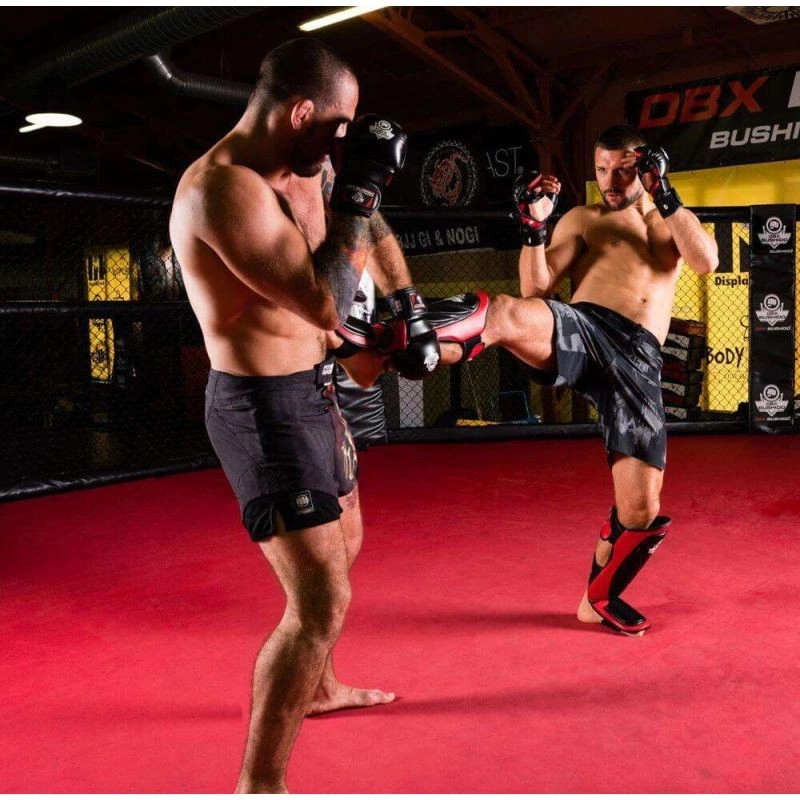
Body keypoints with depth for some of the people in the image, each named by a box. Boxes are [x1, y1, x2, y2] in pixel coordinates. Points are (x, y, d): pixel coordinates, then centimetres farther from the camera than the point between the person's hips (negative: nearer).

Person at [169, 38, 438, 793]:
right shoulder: (223, 188, -25)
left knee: (342, 546, 27)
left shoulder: (294, 174, 5)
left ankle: (319, 688, 52)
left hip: (309, 391, 10)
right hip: (264, 409, -10)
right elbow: (325, 305, -30)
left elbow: (371, 230, 24)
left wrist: (408, 309, 21)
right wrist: (358, 189, -22)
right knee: (322, 602, -12)